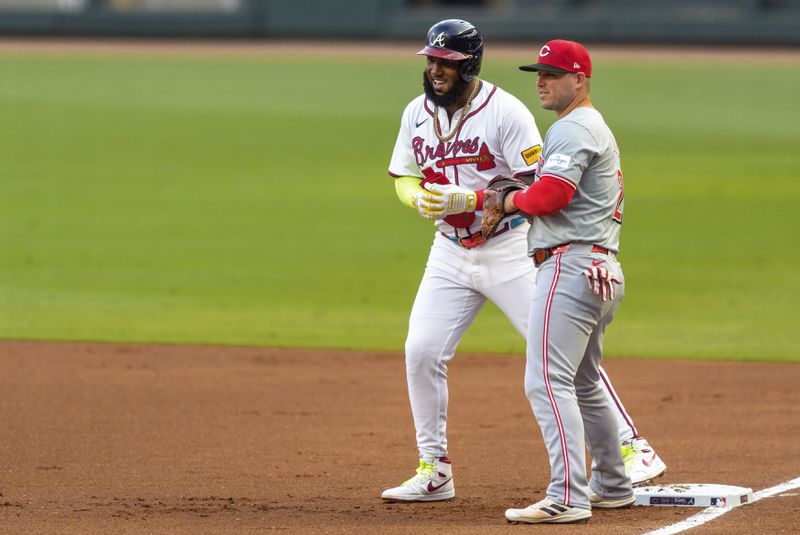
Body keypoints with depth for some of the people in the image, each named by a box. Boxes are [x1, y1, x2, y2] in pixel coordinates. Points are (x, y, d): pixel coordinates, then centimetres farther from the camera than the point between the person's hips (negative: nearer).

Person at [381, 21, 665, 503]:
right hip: (451, 252, 6)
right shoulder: (417, 114, 4)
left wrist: (467, 199, -27)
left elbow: (538, 188, -18)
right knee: (421, 351, -3)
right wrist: (420, 197, -12)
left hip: (511, 246, -6)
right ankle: (433, 473, 8)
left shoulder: (506, 111, -15)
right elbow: (404, 176, 13)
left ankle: (629, 447, 0)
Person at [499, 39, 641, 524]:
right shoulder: (600, 130, 24)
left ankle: (568, 497, -25)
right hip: (604, 271, 11)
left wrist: (509, 200, -3)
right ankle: (612, 487, 30)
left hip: (570, 265, -11)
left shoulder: (573, 129, -10)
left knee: (549, 381, -17)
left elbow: (550, 195, -22)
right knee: (584, 383, 22)